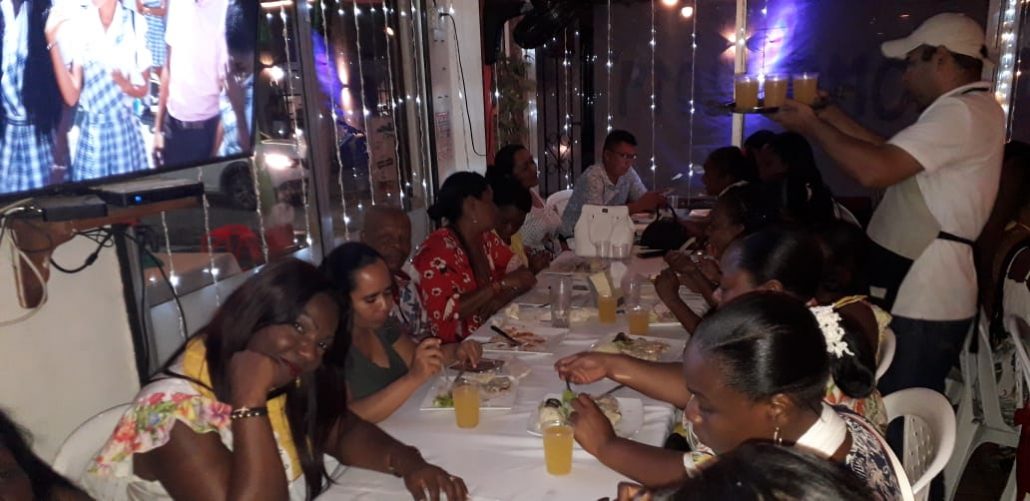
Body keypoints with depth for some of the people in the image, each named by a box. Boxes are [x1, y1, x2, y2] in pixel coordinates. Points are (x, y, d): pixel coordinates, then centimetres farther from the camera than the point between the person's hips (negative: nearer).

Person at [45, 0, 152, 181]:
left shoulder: (136, 24, -7)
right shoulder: (78, 24, -5)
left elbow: (144, 88, 4)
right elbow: (71, 96, -9)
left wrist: (128, 86, -18)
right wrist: (53, 44, -14)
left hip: (125, 130, -1)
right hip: (91, 131, 1)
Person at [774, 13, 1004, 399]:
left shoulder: (963, 113, -17)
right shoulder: (963, 111, 18)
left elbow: (875, 170, -27)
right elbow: (892, 155, 19)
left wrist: (812, 126, -13)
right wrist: (829, 114, 14)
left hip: (924, 301, -10)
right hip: (915, 292, 10)